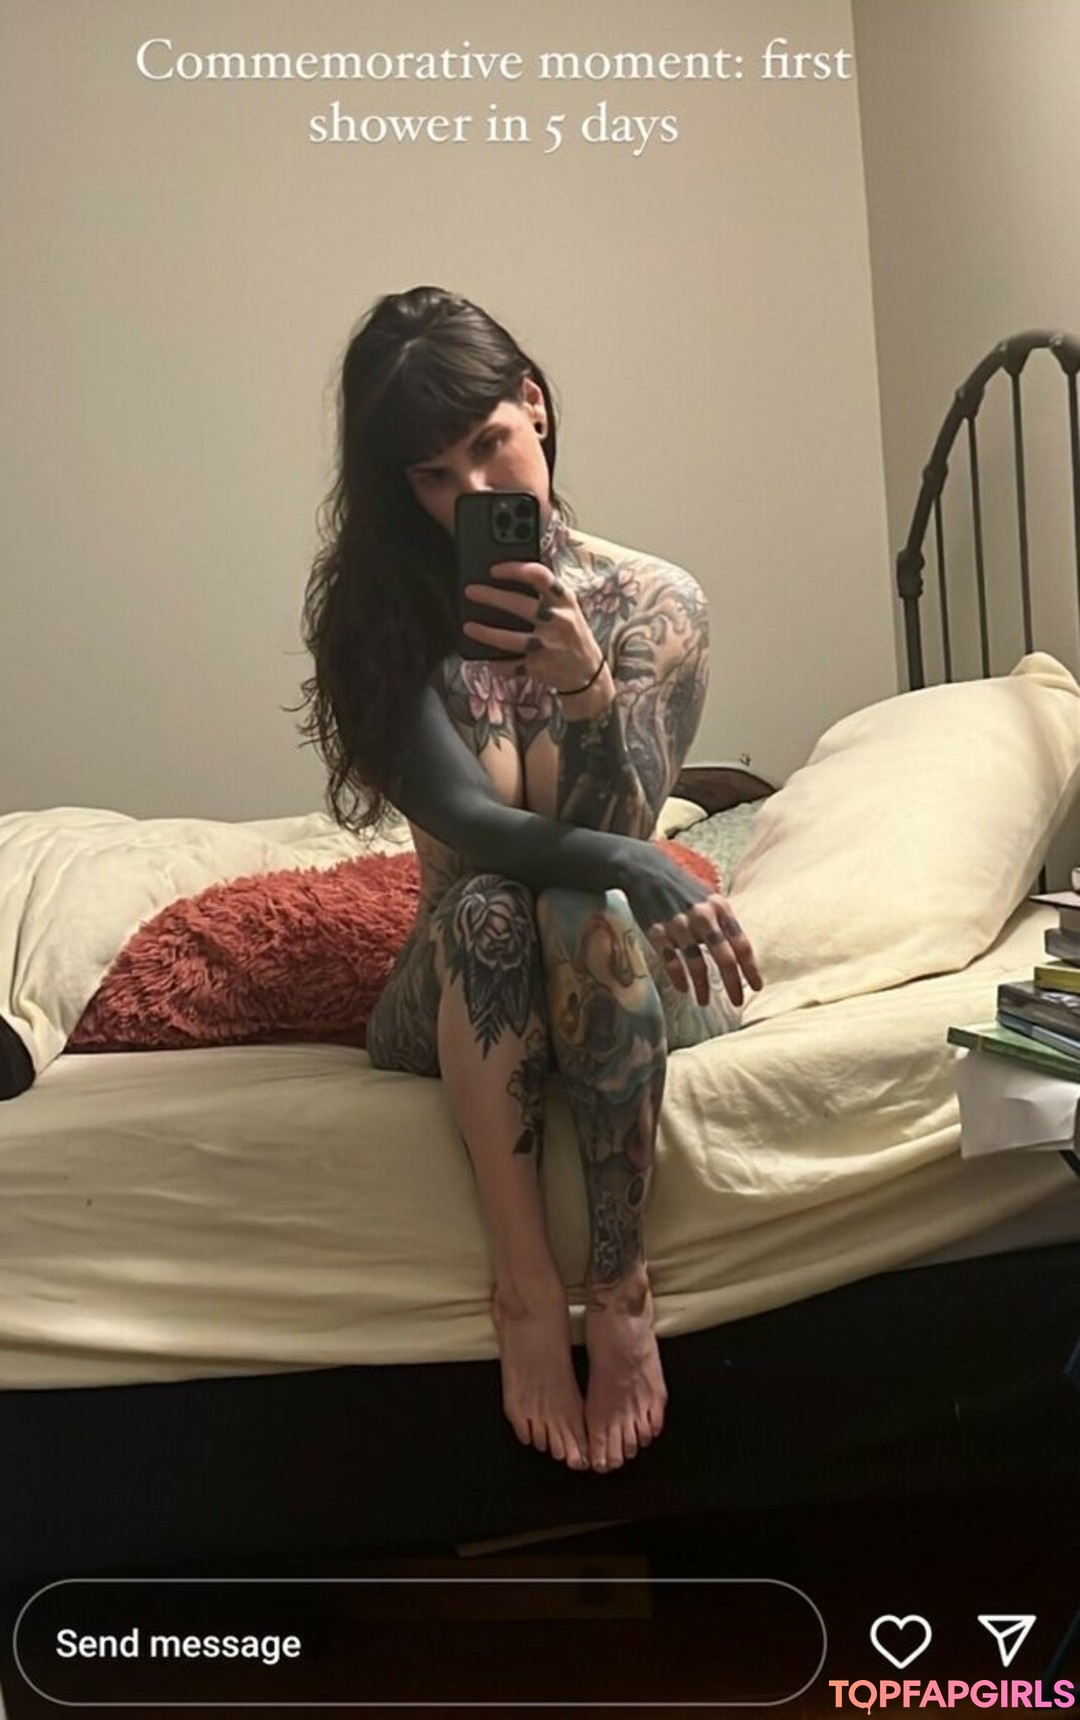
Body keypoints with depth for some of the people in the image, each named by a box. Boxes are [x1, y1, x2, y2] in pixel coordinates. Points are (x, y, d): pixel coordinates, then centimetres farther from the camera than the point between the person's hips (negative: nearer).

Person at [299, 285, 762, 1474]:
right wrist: (633, 867, -37)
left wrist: (589, 692, -35)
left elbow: (616, 834, -15)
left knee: (580, 909, -34)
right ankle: (526, 1292, -29)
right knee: (485, 907, -33)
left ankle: (621, 1287, -27)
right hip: (465, 993, 1)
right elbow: (461, 820, -19)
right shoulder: (389, 613, -5)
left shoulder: (654, 602, -6)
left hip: (627, 980, 0)